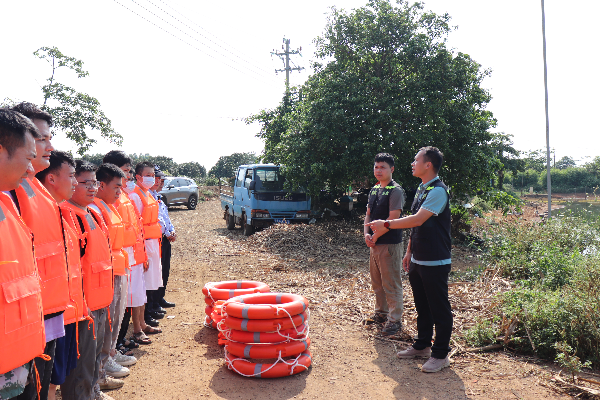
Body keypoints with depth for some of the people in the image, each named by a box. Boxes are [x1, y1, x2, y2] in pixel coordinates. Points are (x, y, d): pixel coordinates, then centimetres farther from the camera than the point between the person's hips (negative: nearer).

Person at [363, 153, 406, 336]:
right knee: (377, 283, 18)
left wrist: (375, 236, -12)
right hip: (374, 244, 8)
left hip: (390, 244, -8)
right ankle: (381, 313, 33)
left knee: (391, 284, -1)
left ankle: (395, 320, 10)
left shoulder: (395, 191, -13)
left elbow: (393, 219, -19)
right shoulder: (374, 190, 13)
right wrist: (366, 234, 0)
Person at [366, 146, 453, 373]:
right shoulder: (421, 189, 13)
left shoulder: (438, 190, -17)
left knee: (439, 309, 3)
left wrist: (387, 224, -21)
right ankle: (422, 345, 33)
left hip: (435, 262, -9)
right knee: (422, 306, 19)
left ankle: (440, 354, 15)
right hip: (418, 260, 9)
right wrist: (409, 252, 19)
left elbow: (418, 220, -26)